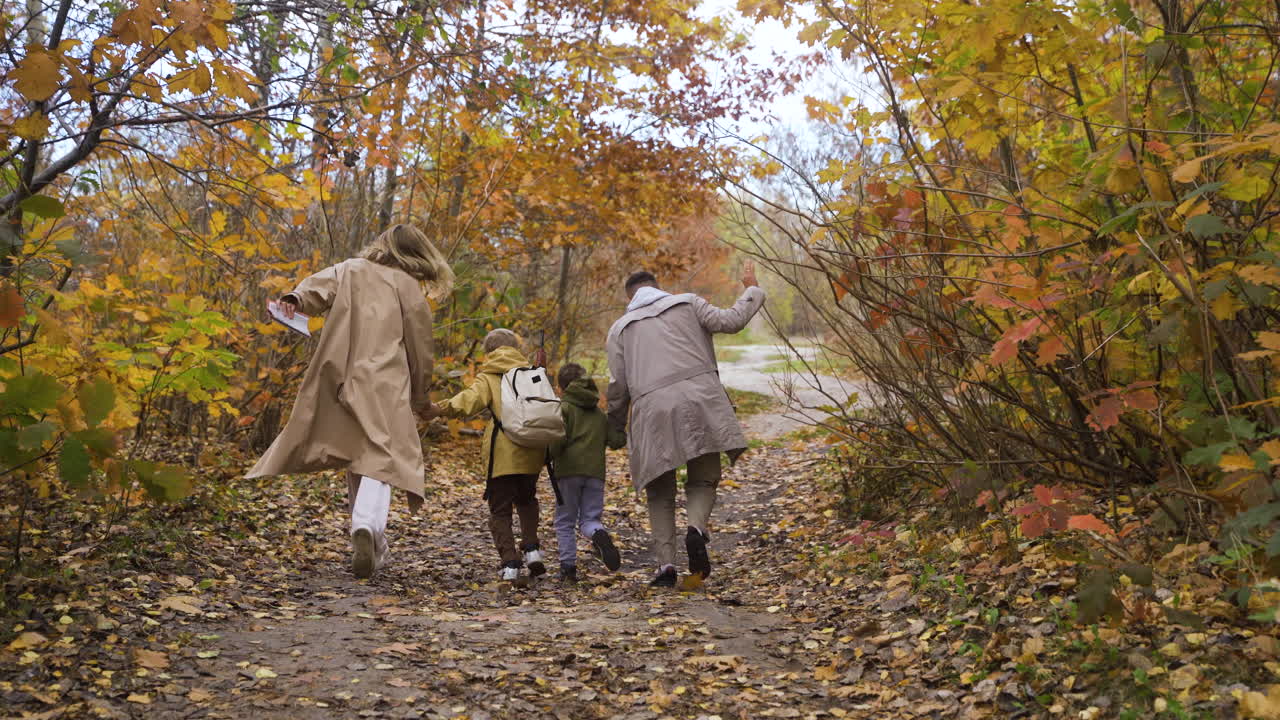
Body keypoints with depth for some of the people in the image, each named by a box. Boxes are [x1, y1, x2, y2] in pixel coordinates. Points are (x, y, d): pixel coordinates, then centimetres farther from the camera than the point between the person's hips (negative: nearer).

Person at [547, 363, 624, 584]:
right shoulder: (599, 413, 17)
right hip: (595, 472, 4)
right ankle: (600, 535, -26)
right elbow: (617, 441, 12)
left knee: (565, 522, 8)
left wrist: (548, 457, 2)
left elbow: (559, 438, -15)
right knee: (590, 519, 9)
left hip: (568, 472, -4)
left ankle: (568, 567, 5)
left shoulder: (564, 407, 0)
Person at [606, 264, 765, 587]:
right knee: (703, 480, 12)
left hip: (651, 410, 1)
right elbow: (730, 320, 6)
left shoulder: (620, 328, 19)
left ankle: (666, 563, 1)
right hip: (698, 400, 0)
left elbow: (618, 386, 13)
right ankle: (697, 527, -19)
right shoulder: (688, 303, 17)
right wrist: (753, 290, 23)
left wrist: (615, 428, 26)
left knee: (660, 493, 13)